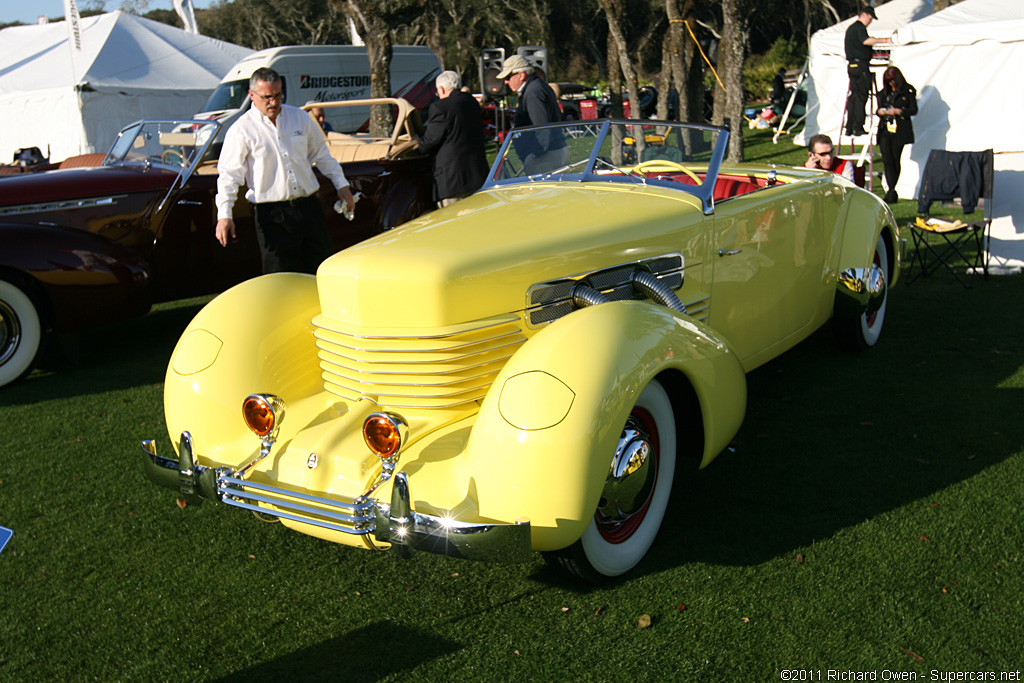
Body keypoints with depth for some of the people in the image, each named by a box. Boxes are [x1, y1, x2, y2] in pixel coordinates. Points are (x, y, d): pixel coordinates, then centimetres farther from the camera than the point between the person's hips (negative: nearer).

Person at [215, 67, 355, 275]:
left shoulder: (300, 117, 9)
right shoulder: (241, 130, -4)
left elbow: (321, 154, 20)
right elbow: (229, 174, -7)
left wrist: (341, 184, 17)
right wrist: (224, 215, -18)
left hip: (309, 207, 4)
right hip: (272, 215, -4)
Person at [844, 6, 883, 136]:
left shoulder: (851, 28, 21)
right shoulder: (859, 27, -10)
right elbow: (866, 41, -29)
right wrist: (881, 40, -27)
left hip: (852, 65, 10)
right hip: (860, 65, -10)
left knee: (853, 96, 9)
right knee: (861, 97, -7)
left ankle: (849, 128, 8)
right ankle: (858, 128, -7)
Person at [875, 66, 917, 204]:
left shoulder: (908, 91, 1)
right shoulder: (884, 92, 15)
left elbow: (913, 109, -2)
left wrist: (898, 111, -16)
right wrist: (880, 111, -2)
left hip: (899, 132, -4)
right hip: (885, 130, 4)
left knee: (895, 161, 3)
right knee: (887, 161, -7)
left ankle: (891, 192, 13)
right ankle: (892, 192, -7)